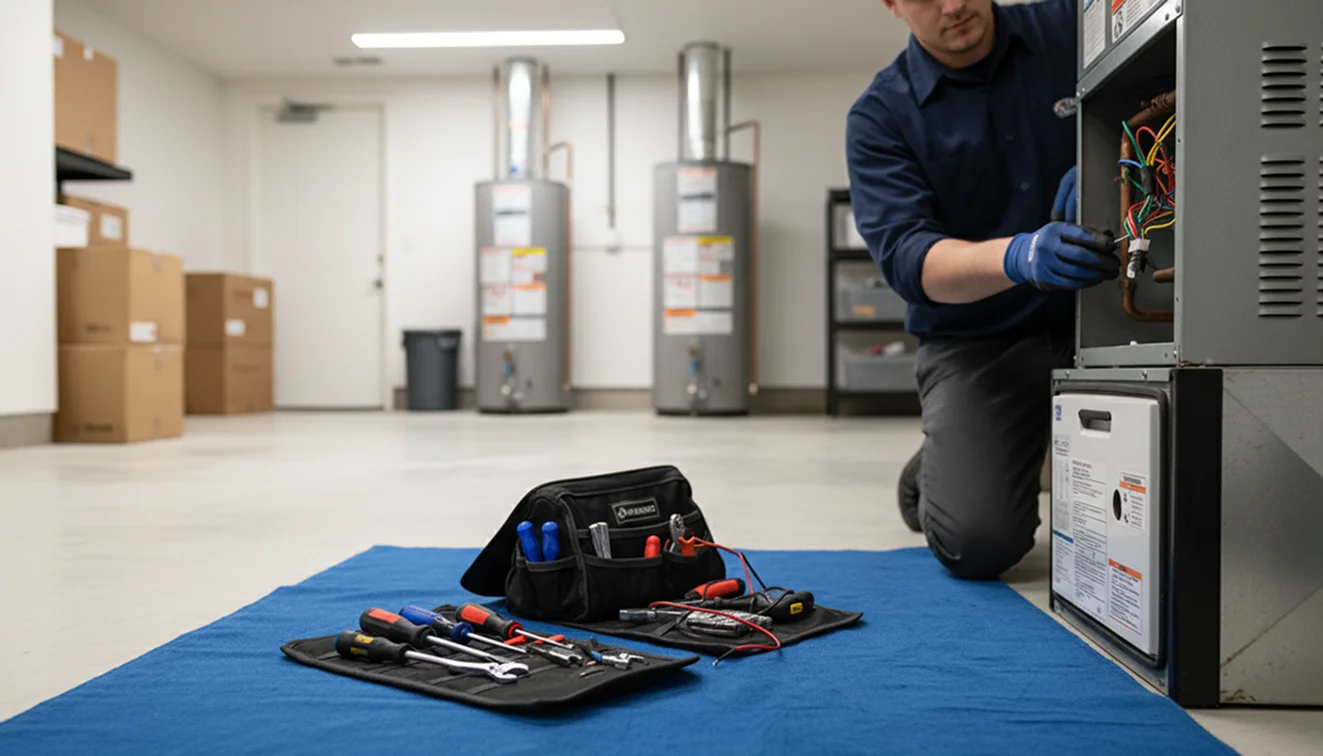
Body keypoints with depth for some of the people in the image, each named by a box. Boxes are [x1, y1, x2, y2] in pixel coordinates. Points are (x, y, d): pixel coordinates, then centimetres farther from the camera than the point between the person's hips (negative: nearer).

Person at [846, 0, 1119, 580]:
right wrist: (1019, 257, -37)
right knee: (978, 544, -19)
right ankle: (940, 470, 15)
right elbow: (905, 258, -17)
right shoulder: (880, 117, -4)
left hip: (1102, 318, 2)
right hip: (976, 341, -2)